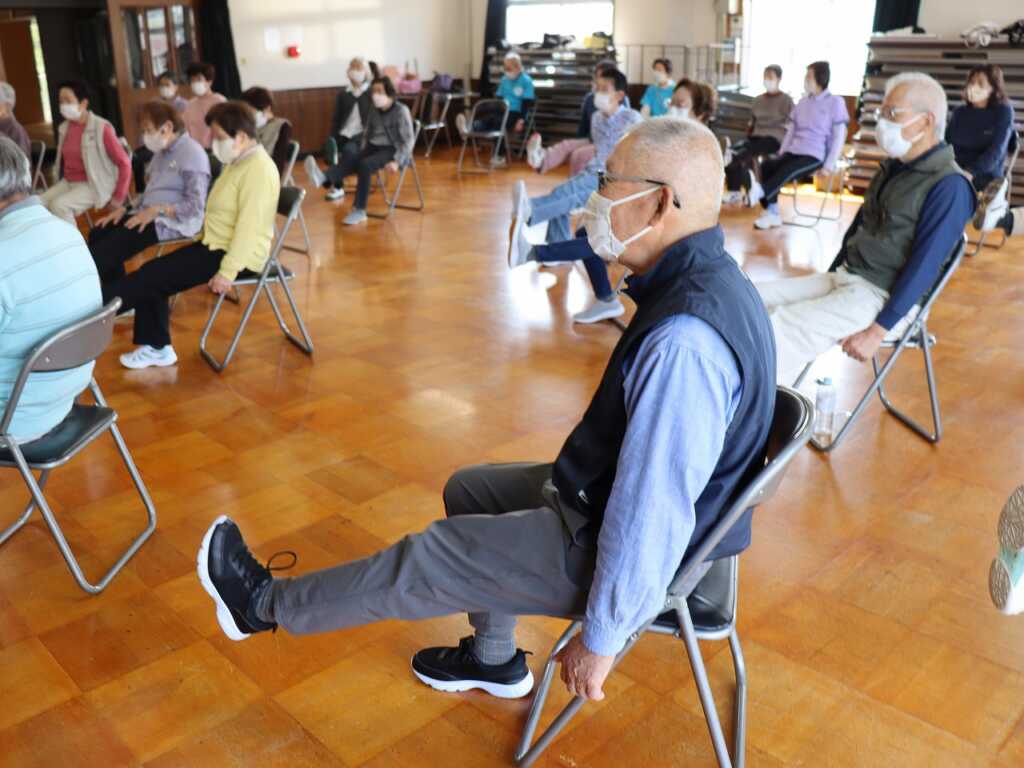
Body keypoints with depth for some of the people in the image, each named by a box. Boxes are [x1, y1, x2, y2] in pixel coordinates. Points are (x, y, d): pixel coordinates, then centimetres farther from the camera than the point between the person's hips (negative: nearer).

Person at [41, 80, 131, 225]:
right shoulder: (64, 128, 6)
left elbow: (124, 163, -13)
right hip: (68, 182, 7)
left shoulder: (101, 128, -14)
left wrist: (118, 197, -14)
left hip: (93, 186, -7)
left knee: (58, 205, -28)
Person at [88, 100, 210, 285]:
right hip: (148, 214, 10)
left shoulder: (192, 153, -13)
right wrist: (124, 209, 9)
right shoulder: (162, 151, 17)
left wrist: (156, 211, -24)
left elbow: (195, 206, -21)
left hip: (175, 222, -10)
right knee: (97, 234, -3)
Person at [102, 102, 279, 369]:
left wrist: (227, 272, -26)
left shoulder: (258, 169, -20)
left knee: (151, 276, -10)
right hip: (215, 245, 10)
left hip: (234, 255, -10)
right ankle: (156, 347, 7)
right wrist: (202, 238, 16)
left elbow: (249, 227, -26)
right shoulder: (237, 161, 13)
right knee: (151, 273, 1)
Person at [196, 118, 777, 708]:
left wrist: (601, 638, -19)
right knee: (467, 490, 21)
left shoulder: (682, 345, -36)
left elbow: (650, 517, -32)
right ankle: (494, 660, 38)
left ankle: (267, 605, 27)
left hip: (639, 553, -9)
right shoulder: (709, 278, -2)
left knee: (424, 562, 2)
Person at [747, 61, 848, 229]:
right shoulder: (803, 102, 18)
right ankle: (772, 213, -26)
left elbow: (839, 135, -4)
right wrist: (781, 154, 8)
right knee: (766, 165, -22)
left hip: (815, 155, -6)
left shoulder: (835, 102, 0)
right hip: (793, 152, 6)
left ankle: (759, 191, -58)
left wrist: (830, 163, -14)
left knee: (788, 169, -36)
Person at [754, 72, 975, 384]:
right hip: (842, 278, 9)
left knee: (778, 331, -27)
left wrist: (878, 330, -22)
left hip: (882, 296, -9)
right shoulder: (892, 168, 13)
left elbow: (925, 266, -19)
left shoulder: (948, 186, -14)